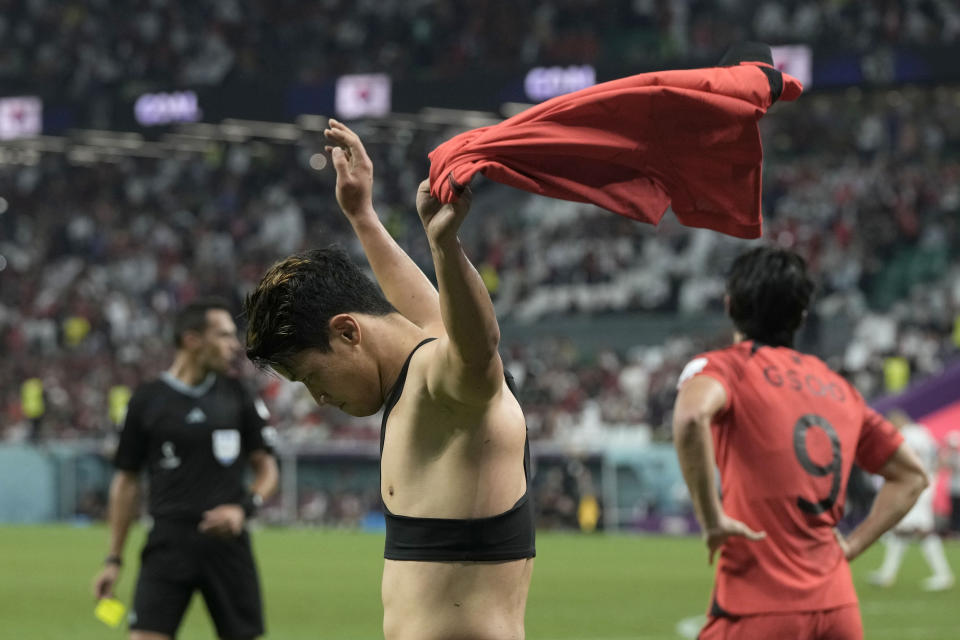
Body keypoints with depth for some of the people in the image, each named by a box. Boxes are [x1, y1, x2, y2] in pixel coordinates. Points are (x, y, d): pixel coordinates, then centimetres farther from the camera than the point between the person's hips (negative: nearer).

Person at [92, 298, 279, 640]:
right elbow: (127, 481, 8)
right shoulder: (147, 400, 2)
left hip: (226, 539, 2)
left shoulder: (237, 396, 7)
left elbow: (267, 469, 11)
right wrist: (114, 560, 6)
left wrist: (244, 508, -10)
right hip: (169, 543, -2)